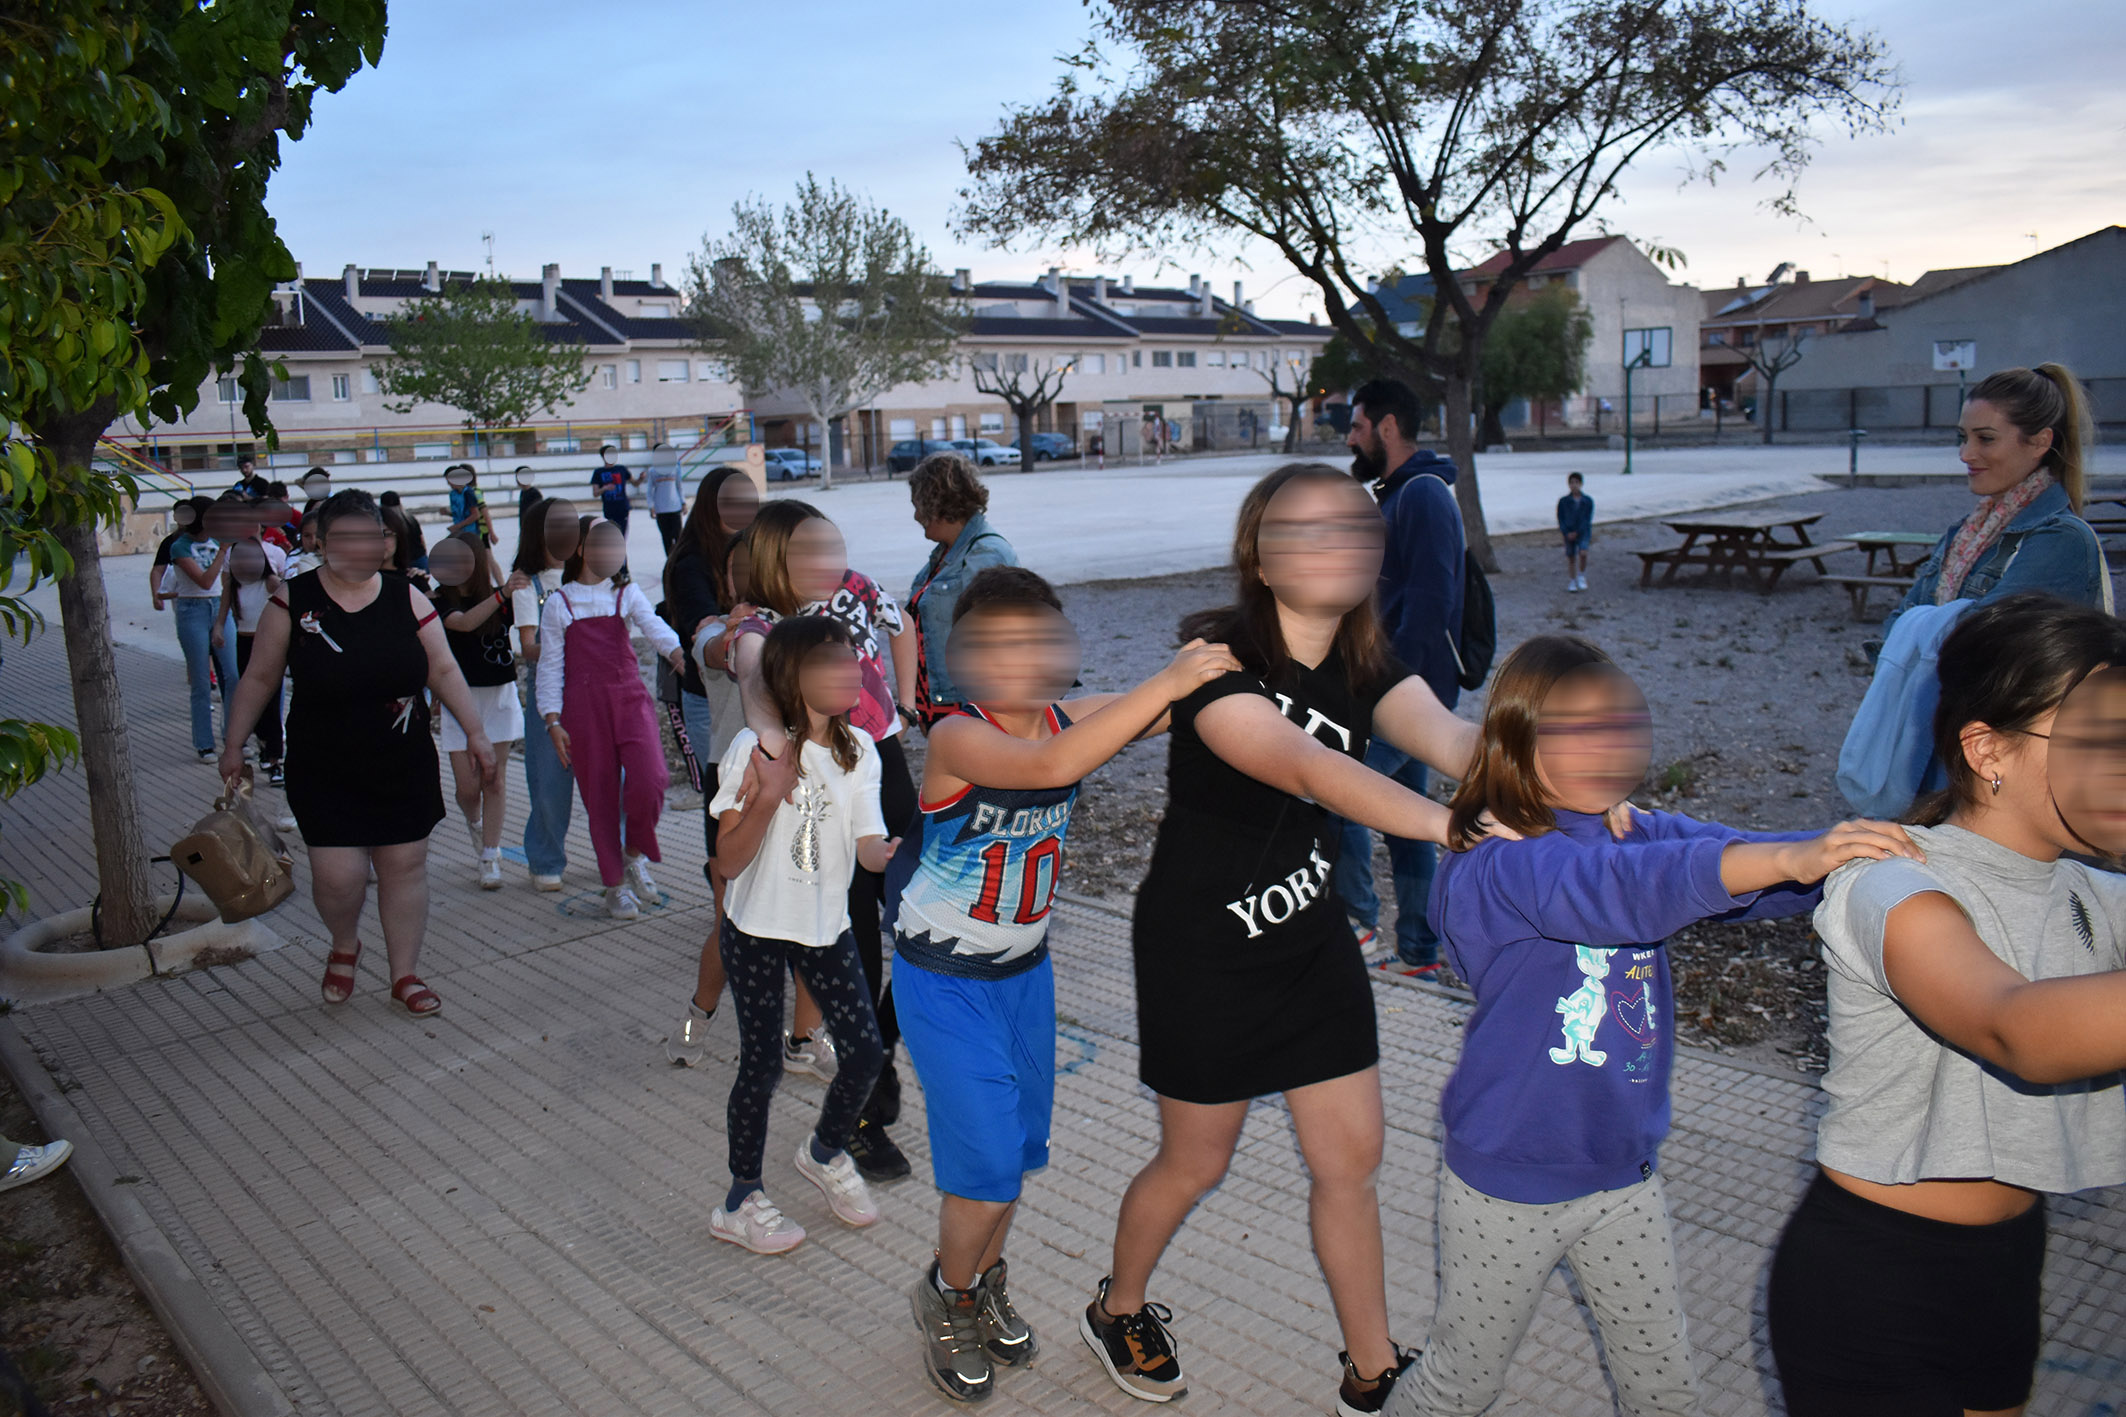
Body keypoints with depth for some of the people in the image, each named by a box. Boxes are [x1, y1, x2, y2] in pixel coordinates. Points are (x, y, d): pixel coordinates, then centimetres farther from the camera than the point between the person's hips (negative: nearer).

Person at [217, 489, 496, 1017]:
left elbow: (444, 670, 5)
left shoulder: (406, 597, 0)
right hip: (324, 774, -2)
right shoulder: (293, 601, -4)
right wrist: (233, 744, 6)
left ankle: (405, 975, 22)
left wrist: (475, 733, 3)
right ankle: (344, 946, 28)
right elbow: (259, 678, 4)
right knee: (338, 875, -6)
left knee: (405, 867, 6)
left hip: (405, 769, 2)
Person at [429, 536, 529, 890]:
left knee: (494, 780, 0)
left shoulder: (501, 599, 0)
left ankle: (490, 858, 8)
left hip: (499, 694, 1)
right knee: (468, 786, -1)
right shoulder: (441, 602, -6)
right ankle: (474, 823, 34)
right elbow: (465, 622, -26)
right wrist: (501, 594, -38)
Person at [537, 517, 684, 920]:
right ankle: (616, 884, 16)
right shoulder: (559, 604, 6)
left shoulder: (627, 595, 10)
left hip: (630, 698, 1)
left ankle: (635, 854, 9)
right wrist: (553, 721, -3)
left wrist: (676, 651, -31)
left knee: (649, 778, -18)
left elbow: (653, 626, -9)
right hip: (583, 704, -1)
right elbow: (550, 665, 6)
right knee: (599, 794, 1)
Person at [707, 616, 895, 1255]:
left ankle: (825, 1152, 34)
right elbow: (729, 862, -17)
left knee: (865, 1049, 4)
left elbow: (869, 848, -9)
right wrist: (768, 797, -31)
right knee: (762, 1064, 4)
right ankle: (741, 1202, 25)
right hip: (757, 930, -4)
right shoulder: (754, 748, -16)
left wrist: (901, 850, -32)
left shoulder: (858, 749, -2)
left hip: (827, 925, 4)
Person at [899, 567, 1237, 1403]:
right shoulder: (957, 739, -28)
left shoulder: (1072, 717, -8)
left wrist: (1212, 670, -32)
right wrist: (1168, 680, -43)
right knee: (987, 1163, -5)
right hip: (945, 980, -6)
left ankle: (986, 1284, 41)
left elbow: (1156, 716, -14)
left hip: (1025, 970, 6)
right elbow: (1050, 765, -44)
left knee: (1018, 1148, 15)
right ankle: (947, 1298, 24)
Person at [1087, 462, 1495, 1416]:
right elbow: (1306, 767, -41)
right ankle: (1117, 1310, 42)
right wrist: (1449, 824, -53)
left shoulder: (1366, 666, -4)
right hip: (1201, 951, -6)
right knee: (1195, 1161, 12)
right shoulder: (1216, 659, -24)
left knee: (1351, 1159, 11)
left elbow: (1450, 738, -23)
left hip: (1311, 941, 6)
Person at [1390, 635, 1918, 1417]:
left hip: (1624, 1171, 6)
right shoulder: (1491, 867, -26)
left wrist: (1862, 850, -31)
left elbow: (1731, 861, -14)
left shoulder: (1644, 833, -3)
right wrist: (1792, 857, -50)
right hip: (1508, 1182, -6)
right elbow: (1623, 889, -42)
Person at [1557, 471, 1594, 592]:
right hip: (1569, 533, 1)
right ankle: (1572, 582, 21)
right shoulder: (1563, 501, -1)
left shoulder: (1588, 501, -2)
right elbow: (1561, 518, -1)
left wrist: (1577, 532, -13)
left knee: (1583, 553, -21)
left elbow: (1588, 519, -4)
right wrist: (1567, 533, -14)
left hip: (1583, 532, -1)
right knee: (1571, 558, 7)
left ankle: (1581, 576, 0)